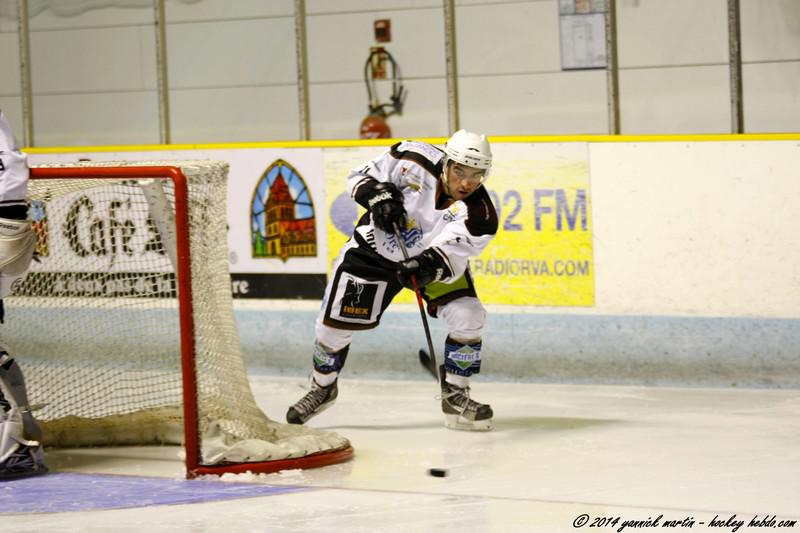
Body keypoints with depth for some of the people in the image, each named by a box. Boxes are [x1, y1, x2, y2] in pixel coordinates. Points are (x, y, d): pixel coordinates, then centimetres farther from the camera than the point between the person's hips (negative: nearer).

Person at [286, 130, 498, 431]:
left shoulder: (479, 214, -27)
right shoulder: (415, 161, -27)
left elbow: (449, 258, -34)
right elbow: (361, 177, -13)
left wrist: (430, 267, -55)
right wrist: (379, 195, -32)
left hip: (433, 258, 1)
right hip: (375, 248, -1)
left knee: (468, 316, -20)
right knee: (335, 324, -1)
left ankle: (456, 397, -1)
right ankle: (322, 388, 29)